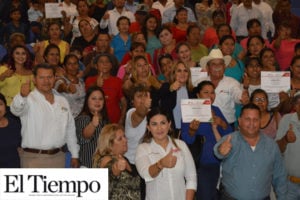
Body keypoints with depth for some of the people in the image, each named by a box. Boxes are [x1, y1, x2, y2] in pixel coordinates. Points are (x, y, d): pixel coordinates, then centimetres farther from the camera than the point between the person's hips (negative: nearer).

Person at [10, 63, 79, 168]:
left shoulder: (62, 101, 11)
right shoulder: (29, 99, -8)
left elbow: (70, 129, 16)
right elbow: (16, 109, -31)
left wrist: (75, 155, 14)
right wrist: (22, 96, -52)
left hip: (58, 157, 6)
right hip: (34, 158, -5)